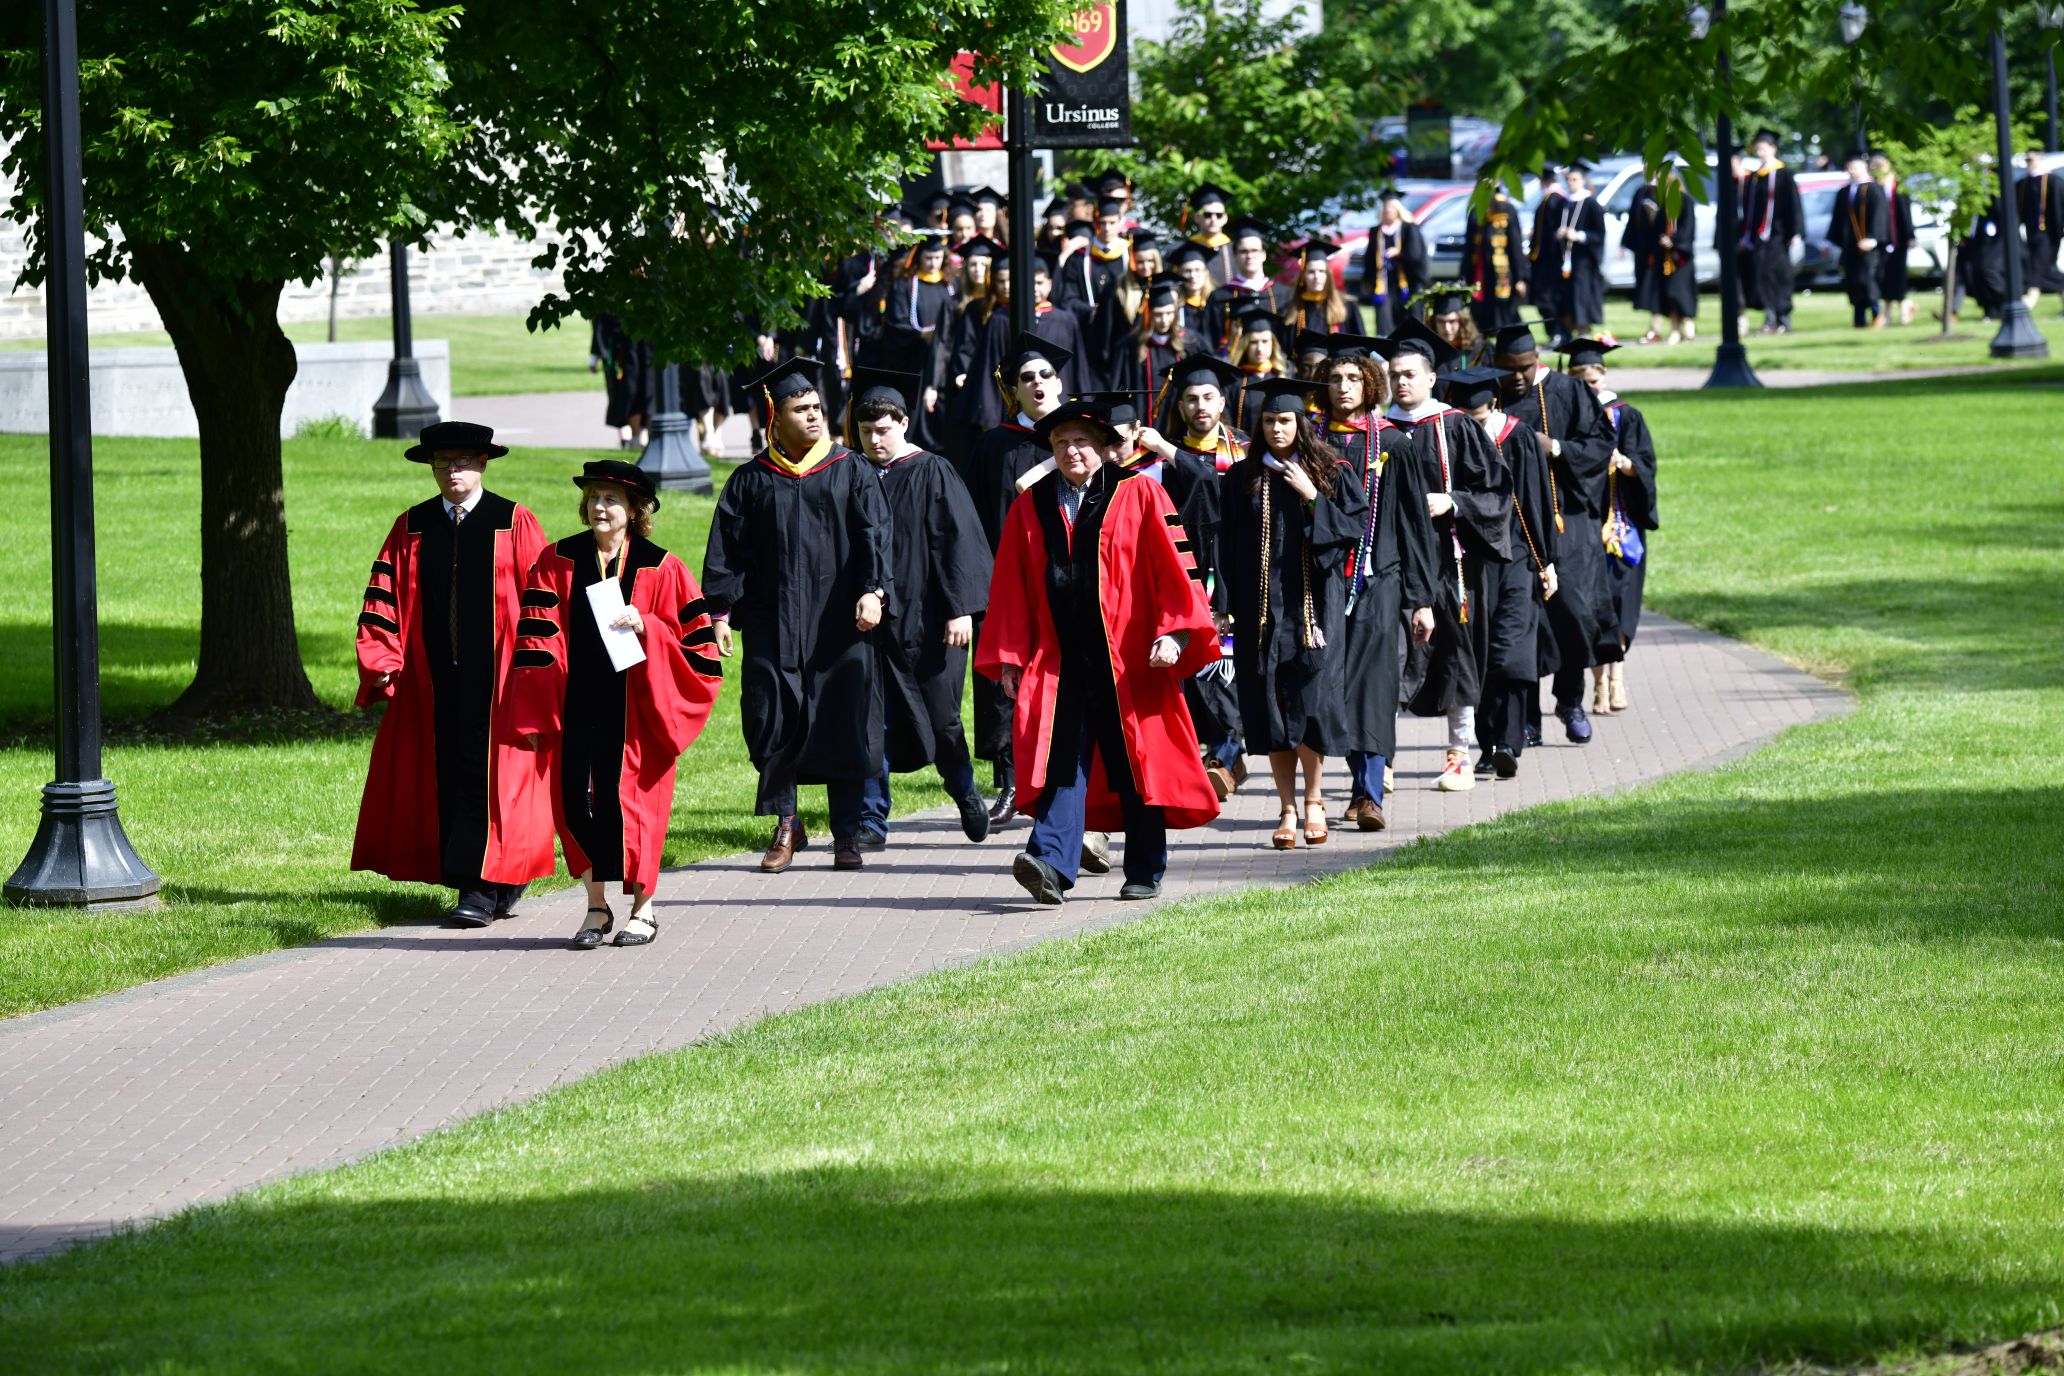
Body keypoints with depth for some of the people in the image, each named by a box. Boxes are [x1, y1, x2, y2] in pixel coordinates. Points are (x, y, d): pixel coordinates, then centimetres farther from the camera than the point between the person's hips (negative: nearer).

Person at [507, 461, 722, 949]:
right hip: (576, 702, 2)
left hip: (633, 705, -2)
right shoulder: (558, 562, 5)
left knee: (627, 799, -2)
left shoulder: (659, 569, 1)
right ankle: (596, 908, 12)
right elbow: (537, 638, 2)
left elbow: (696, 636, 0)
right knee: (576, 800, -4)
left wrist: (645, 627, -17)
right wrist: (533, 713, -5)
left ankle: (642, 909, 13)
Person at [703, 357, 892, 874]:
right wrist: (721, 613, -2)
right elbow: (728, 551, 7)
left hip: (838, 621, -1)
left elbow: (872, 536, -1)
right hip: (774, 623, 1)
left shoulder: (851, 473, 6)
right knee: (774, 720, -3)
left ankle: (846, 832, 7)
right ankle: (786, 826, 9)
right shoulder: (752, 481, 8)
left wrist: (872, 591, -16)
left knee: (844, 722, -1)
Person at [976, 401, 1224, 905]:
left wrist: (1173, 631, -15)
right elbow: (1011, 586, 11)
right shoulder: (1031, 507, 11)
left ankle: (1145, 873, 16)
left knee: (1137, 768, 6)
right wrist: (1008, 657, 6)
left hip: (1128, 662, -1)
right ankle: (1052, 863, -24)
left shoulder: (1139, 496, 2)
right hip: (1060, 660, 1)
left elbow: (1172, 565, -3)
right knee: (1063, 763, -12)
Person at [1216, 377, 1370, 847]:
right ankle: (1287, 810, 7)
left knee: (1308, 705, -8)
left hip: (1312, 605, -2)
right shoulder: (1242, 478, 7)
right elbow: (1228, 545, 6)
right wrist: (1228, 604, -1)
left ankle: (1313, 800, 10)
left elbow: (1356, 527, -2)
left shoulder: (1330, 474, 4)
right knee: (1271, 711, 1)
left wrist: (1312, 497, -12)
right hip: (1260, 607, 2)